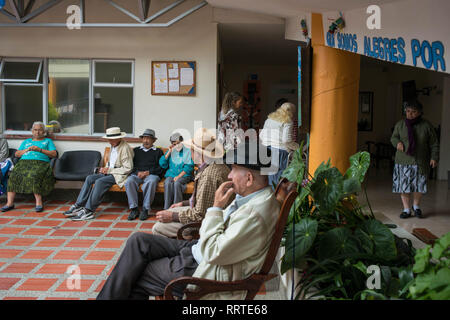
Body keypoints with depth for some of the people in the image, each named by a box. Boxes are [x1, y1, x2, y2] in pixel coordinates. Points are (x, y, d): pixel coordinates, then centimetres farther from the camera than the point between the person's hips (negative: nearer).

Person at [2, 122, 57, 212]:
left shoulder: (48, 141, 24)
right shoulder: (26, 141, 33)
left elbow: (54, 154, 8)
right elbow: (17, 154, 22)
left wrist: (40, 150, -2)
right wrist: (27, 149, 4)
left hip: (40, 163, -3)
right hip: (24, 162, 3)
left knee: (34, 176, -38)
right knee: (13, 176, -29)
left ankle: (39, 202, -40)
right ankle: (10, 203, -31)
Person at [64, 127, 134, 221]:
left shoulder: (125, 148, -14)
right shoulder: (113, 146, 14)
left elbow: (128, 168, -18)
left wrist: (110, 170, -17)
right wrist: (105, 169, 4)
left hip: (119, 175, -9)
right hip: (110, 172, 9)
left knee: (99, 181, -30)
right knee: (89, 178, -9)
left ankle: (89, 211, -29)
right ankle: (78, 206, -12)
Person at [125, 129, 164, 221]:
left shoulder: (158, 151, 19)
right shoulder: (136, 150, 26)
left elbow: (161, 168, 6)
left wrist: (148, 172, -8)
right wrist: (137, 172, -6)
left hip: (152, 174, -2)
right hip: (137, 174, 2)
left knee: (151, 182, -38)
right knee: (129, 182, -32)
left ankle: (146, 209, -32)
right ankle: (134, 209, -28)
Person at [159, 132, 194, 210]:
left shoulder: (188, 151, 9)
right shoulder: (170, 152, 19)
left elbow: (189, 166, -2)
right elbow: (162, 164, 8)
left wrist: (179, 176, -13)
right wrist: (169, 152, 3)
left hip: (184, 175, -2)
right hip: (171, 175, 2)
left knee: (177, 183, -35)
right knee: (168, 183, -31)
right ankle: (167, 208, -32)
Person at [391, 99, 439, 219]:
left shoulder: (427, 126, -1)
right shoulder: (400, 124, 2)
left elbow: (434, 144, 4)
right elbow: (393, 137, 11)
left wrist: (434, 158, -6)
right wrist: (398, 142, -11)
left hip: (420, 162, -1)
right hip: (403, 161, 1)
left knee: (419, 185, 4)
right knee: (404, 186, 0)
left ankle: (416, 206, 28)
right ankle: (406, 209, 13)